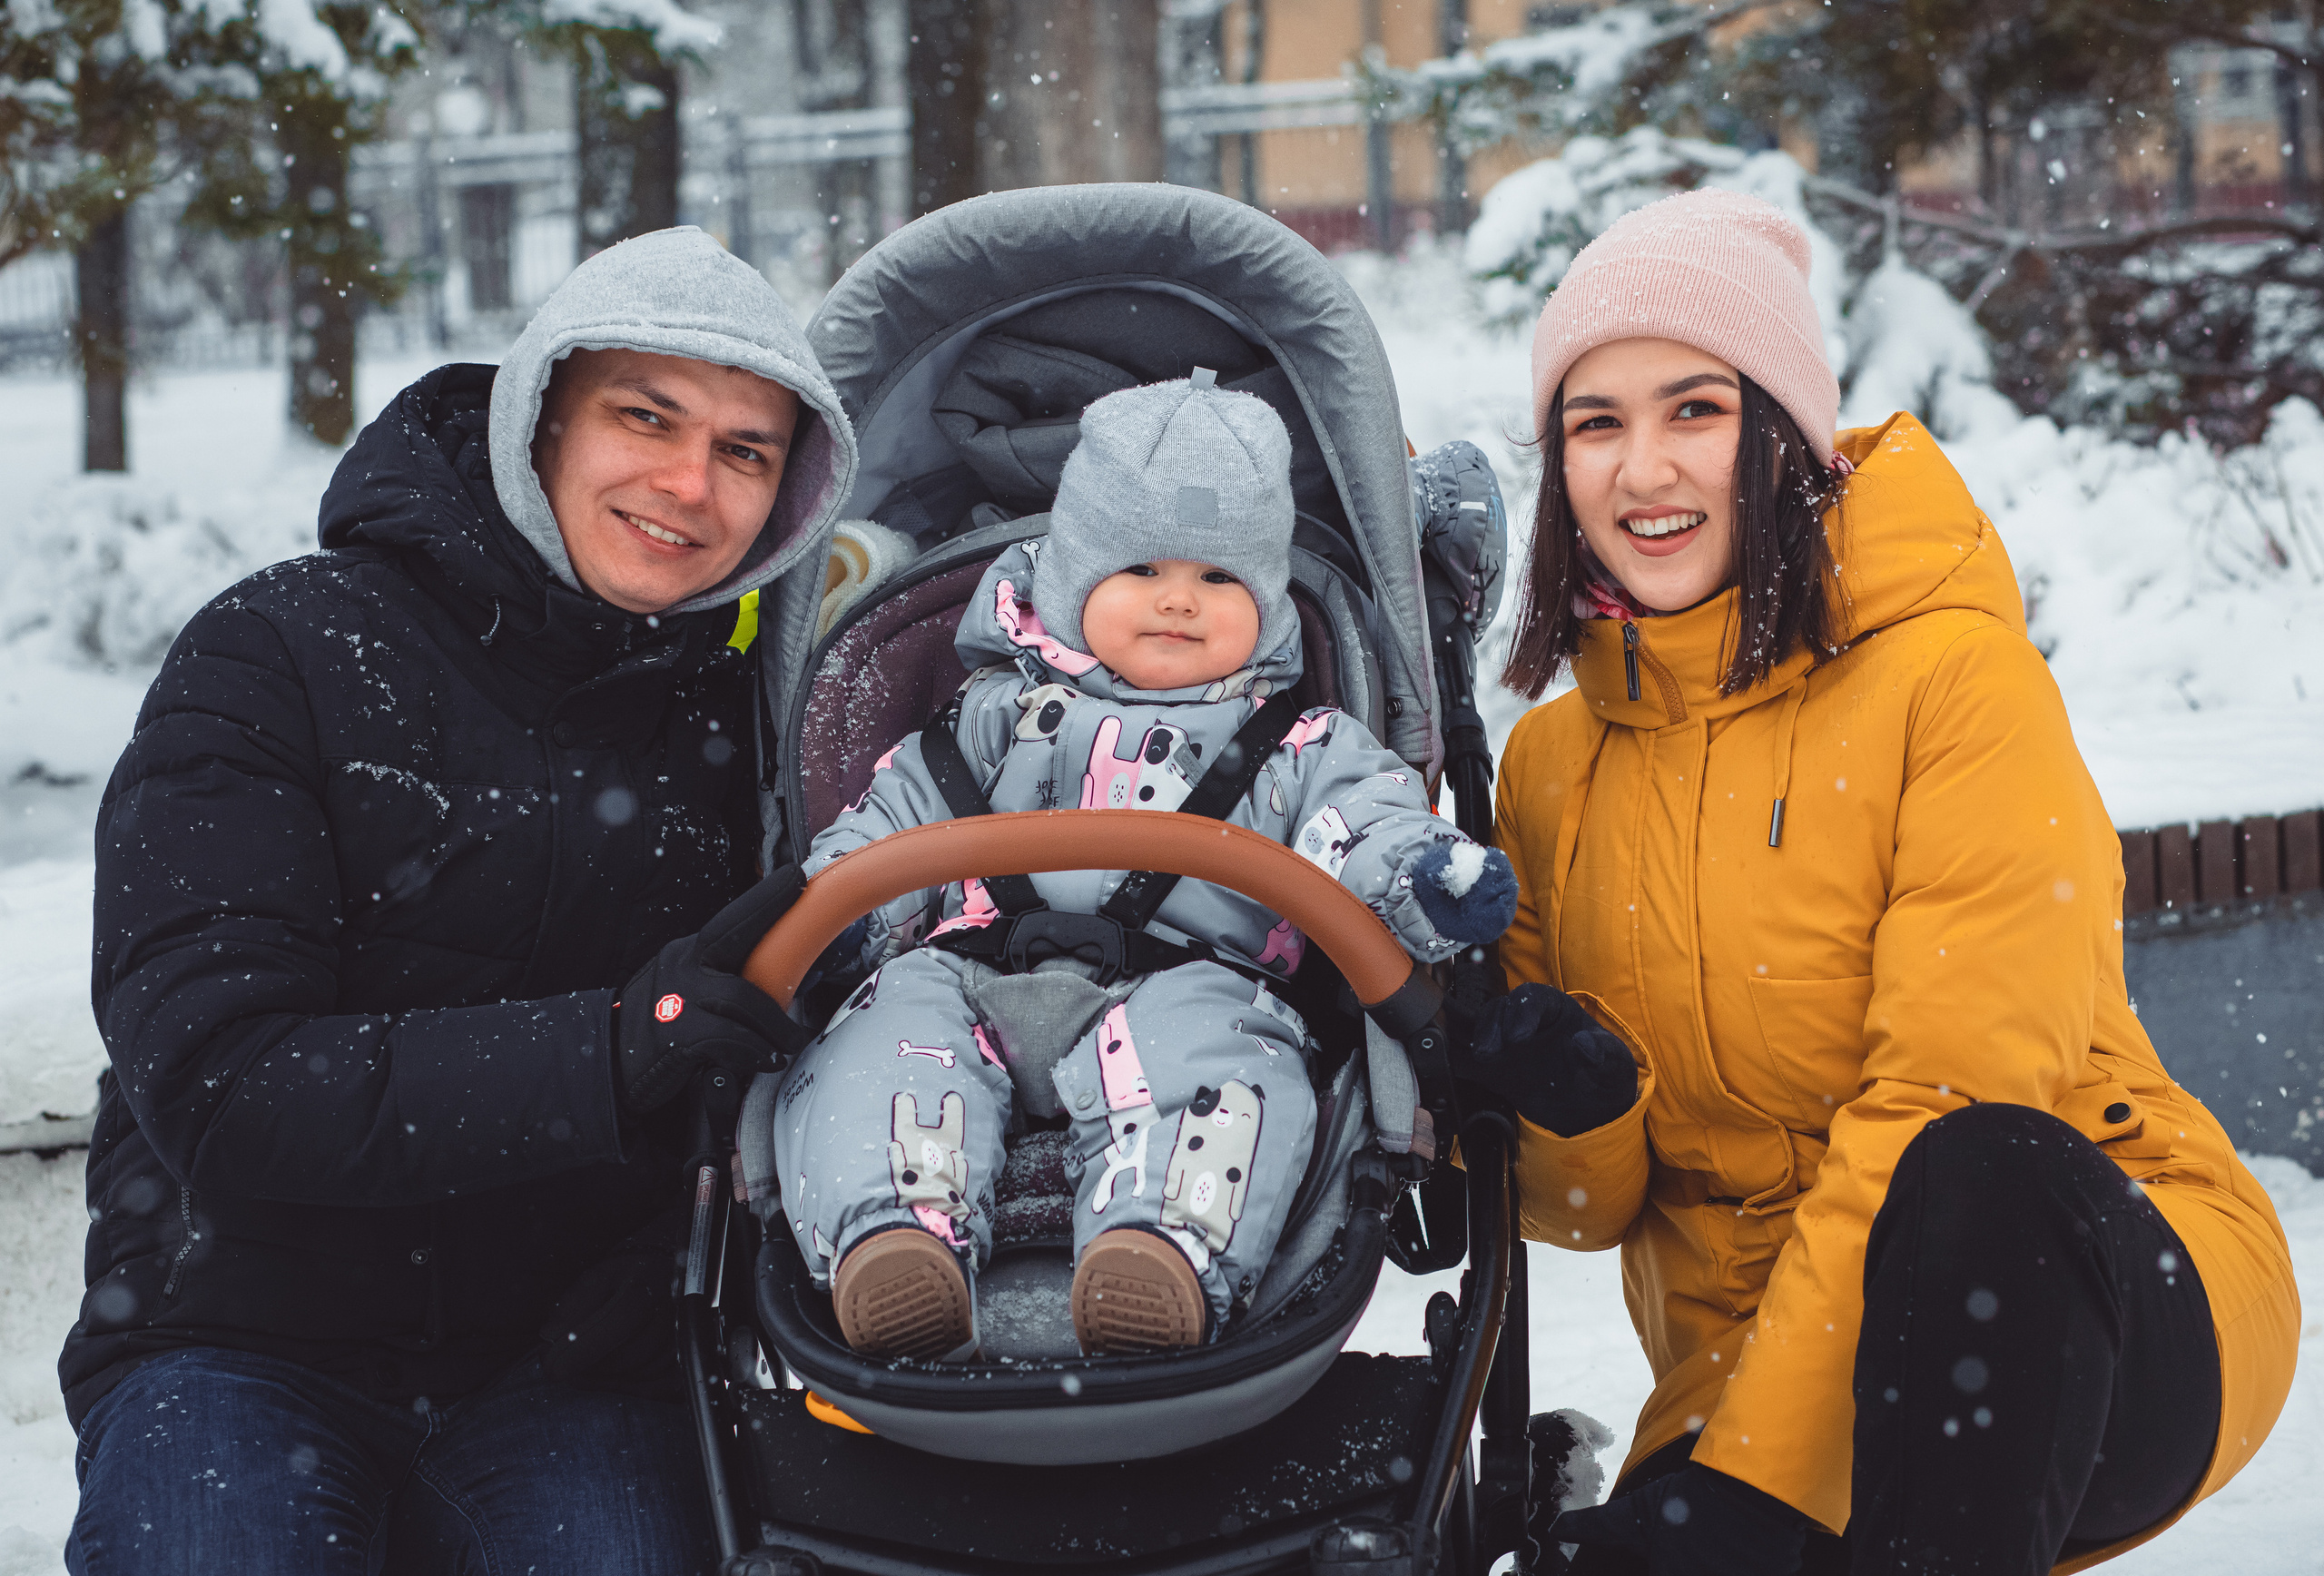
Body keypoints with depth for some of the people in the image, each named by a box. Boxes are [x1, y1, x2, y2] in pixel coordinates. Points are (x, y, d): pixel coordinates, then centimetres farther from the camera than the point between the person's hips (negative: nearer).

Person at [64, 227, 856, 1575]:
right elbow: (211, 1084, -17)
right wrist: (608, 1052, -27)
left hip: (570, 1364, 2)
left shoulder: (744, 705, 6)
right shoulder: (278, 658, -6)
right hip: (243, 1335, -2)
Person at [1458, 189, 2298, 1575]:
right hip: (1763, 1354, 4)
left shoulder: (1955, 676, -12)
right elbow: (1586, 1208, 9)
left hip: (2087, 1301, -4)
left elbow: (1951, 1110, -18)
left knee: (1975, 1179, -36)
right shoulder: (1555, 761, 5)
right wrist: (1572, 1118, -15)